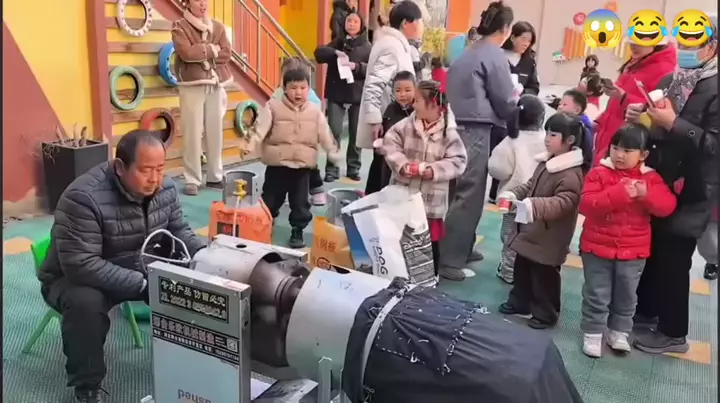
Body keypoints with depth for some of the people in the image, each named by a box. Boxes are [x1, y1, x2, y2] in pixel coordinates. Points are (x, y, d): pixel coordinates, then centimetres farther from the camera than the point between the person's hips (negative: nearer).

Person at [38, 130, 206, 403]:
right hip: (74, 278, -5)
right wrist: (143, 285, -37)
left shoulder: (165, 189, -10)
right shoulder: (83, 197, -31)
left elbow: (179, 232, 1)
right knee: (86, 302, -37)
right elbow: (81, 264, -35)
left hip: (141, 271, 6)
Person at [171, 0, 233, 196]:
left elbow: (227, 54, 1)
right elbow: (187, 53, -17)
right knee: (192, 134, -6)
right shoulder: (179, 26, -1)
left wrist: (201, 52, -8)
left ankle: (215, 177, 18)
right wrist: (212, 49, -7)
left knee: (215, 133, 7)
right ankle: (192, 180, 3)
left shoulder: (218, 26, 12)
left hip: (215, 86, 4)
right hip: (192, 87, -4)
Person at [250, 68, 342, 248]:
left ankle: (297, 231, 21)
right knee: (270, 199, 11)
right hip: (277, 164, -1)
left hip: (303, 166, 1)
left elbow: (325, 135, 3)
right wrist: (251, 144, -27)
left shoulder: (315, 112, 3)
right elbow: (261, 128, -12)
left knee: (300, 202, 6)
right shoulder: (273, 107, -3)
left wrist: (333, 153, -7)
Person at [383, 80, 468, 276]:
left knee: (430, 241, 11)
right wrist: (402, 165, -19)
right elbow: (389, 144, -4)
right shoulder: (405, 125, -2)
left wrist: (433, 170, -22)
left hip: (431, 200, -2)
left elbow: (458, 161, -10)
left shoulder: (449, 132, -9)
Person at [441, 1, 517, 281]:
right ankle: (449, 260, -3)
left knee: (461, 192, 15)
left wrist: (507, 98, 17)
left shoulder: (469, 53, 16)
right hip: (475, 131, -8)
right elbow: (506, 103, -7)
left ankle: (461, 248, 25)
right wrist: (516, 98, 15)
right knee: (468, 195, -5)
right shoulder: (495, 56, -8)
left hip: (458, 126, 9)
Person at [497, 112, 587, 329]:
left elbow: (563, 202, -32)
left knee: (544, 277, 4)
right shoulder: (546, 162, 7)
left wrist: (534, 205, -46)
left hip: (549, 238, -9)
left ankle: (546, 313, 22)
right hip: (531, 229, 9)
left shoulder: (571, 173, -22)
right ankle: (519, 302, 37)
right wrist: (513, 194, 1)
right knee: (521, 268, 20)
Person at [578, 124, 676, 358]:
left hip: (633, 250, 2)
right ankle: (592, 333, 21)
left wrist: (646, 194, -29)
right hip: (597, 247, -2)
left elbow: (667, 206, -11)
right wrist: (619, 193, -32)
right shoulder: (599, 173, -9)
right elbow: (586, 205, -21)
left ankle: (619, 332, 33)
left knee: (626, 295, 16)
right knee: (596, 295, 8)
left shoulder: (651, 178, -1)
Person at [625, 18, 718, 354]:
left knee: (673, 260, 1)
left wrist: (673, 123, -25)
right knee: (648, 252, 15)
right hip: (656, 182, 6)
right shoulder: (668, 81, 9)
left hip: (689, 191, -6)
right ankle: (645, 311, 34)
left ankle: (673, 332, 18)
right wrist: (637, 117, -3)